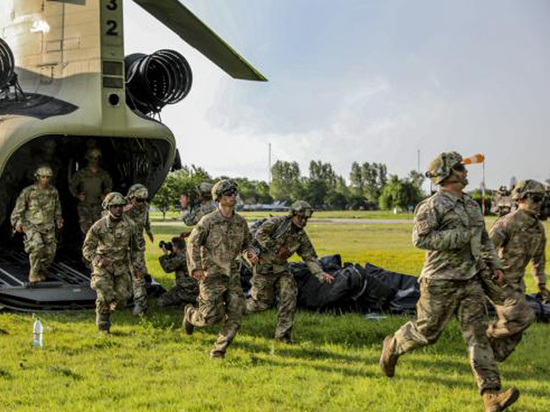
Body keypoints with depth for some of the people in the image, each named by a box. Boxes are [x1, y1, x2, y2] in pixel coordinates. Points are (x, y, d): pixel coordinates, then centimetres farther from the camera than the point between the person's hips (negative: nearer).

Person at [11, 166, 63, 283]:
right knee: (37, 246, -29)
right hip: (32, 225, -4)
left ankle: (41, 270, 31)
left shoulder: (53, 191, 2)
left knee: (50, 253, 1)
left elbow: (57, 207, 18)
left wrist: (58, 220, 7)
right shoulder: (28, 191, -9)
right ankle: (33, 273, -14)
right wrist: (17, 222, -15)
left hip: (48, 227, 4)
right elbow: (18, 209, -2)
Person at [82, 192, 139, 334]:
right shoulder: (99, 226, -13)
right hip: (103, 265, -3)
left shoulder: (129, 225, -4)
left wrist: (135, 263, 16)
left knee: (121, 298, -1)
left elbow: (134, 246, 13)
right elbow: (87, 249, -9)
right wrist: (99, 259, -25)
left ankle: (107, 311, 32)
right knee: (104, 295, -16)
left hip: (121, 266, 3)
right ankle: (102, 326, 0)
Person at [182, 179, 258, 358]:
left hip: (232, 274, 5)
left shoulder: (241, 222, 7)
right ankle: (190, 313, 28)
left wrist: (250, 254, -2)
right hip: (211, 275, -5)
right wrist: (195, 267, -13)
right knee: (211, 317, -6)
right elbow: (193, 243, -5)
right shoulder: (208, 221, -9)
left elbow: (246, 243, 20)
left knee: (235, 315, -3)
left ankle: (219, 350, 10)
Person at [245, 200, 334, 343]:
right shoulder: (278, 222, -15)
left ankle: (282, 333, -1)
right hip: (264, 267, -5)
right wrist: (277, 248, -24)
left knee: (290, 296, -10)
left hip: (281, 268, 5)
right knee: (263, 302, -1)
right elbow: (260, 234, -23)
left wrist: (321, 274, -15)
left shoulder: (301, 237, 0)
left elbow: (310, 258, 0)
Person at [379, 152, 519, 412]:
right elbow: (420, 238, -22)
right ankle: (393, 347, 35)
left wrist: (494, 264, 14)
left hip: (470, 280, 6)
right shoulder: (434, 205, -11)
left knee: (477, 333, -4)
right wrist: (459, 237, -22)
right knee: (427, 332, 5)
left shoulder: (471, 205, 14)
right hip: (441, 281, -6)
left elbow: (483, 240, 26)